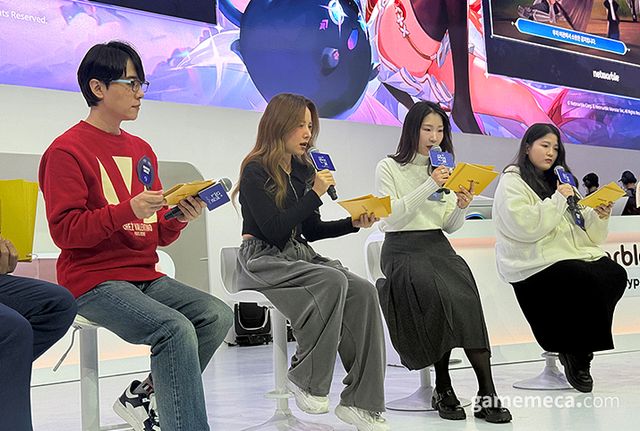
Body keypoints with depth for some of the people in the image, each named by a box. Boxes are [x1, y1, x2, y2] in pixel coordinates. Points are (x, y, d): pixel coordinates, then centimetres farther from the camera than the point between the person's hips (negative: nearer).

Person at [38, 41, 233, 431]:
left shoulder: (143, 151, 15)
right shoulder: (68, 150, -5)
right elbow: (64, 230, -13)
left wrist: (180, 217, -6)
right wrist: (128, 210, -25)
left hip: (146, 277, 7)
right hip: (94, 281, -7)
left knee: (218, 315, -14)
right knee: (175, 329, -28)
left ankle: (145, 397, 2)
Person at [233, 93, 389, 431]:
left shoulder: (302, 170, 14)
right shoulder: (255, 171, -7)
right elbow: (274, 231, -17)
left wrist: (354, 223, 3)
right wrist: (315, 194, -17)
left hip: (299, 255, 7)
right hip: (262, 260, -7)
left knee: (363, 292, -20)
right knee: (333, 280, -33)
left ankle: (360, 401, -22)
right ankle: (306, 380, -18)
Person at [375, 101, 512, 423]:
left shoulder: (443, 169, 20)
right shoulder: (389, 168, 4)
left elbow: (450, 227, 16)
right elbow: (391, 217, -10)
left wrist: (461, 207, -6)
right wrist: (429, 186, -15)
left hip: (438, 246, 4)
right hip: (402, 250, -4)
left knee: (465, 297, -28)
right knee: (439, 295, -33)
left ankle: (487, 393, -32)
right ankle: (443, 388, -22)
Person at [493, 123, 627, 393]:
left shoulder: (558, 181, 25)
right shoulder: (511, 182, 2)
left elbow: (588, 233, 22)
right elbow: (525, 226, -16)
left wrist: (599, 216, 2)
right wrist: (558, 200, -12)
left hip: (573, 254, 7)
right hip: (535, 265, -7)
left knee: (615, 274, -20)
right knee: (589, 283, -30)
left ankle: (575, 348, -10)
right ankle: (575, 353, -9)